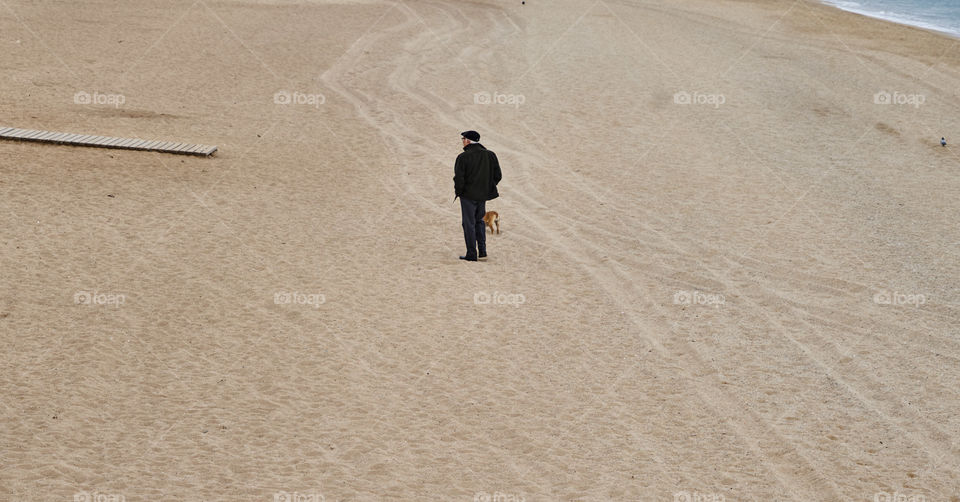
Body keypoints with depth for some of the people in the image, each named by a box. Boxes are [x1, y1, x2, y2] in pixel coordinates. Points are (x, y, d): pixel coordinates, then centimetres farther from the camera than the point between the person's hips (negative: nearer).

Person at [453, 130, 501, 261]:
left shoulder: (463, 157, -15)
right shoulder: (490, 155, 2)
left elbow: (459, 178, -16)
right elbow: (497, 175, 4)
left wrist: (458, 192, -1)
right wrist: (488, 188, 13)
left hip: (468, 195, -5)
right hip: (483, 196, 5)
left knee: (469, 224, 3)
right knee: (479, 221, 21)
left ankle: (472, 254, 5)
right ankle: (482, 252, 14)